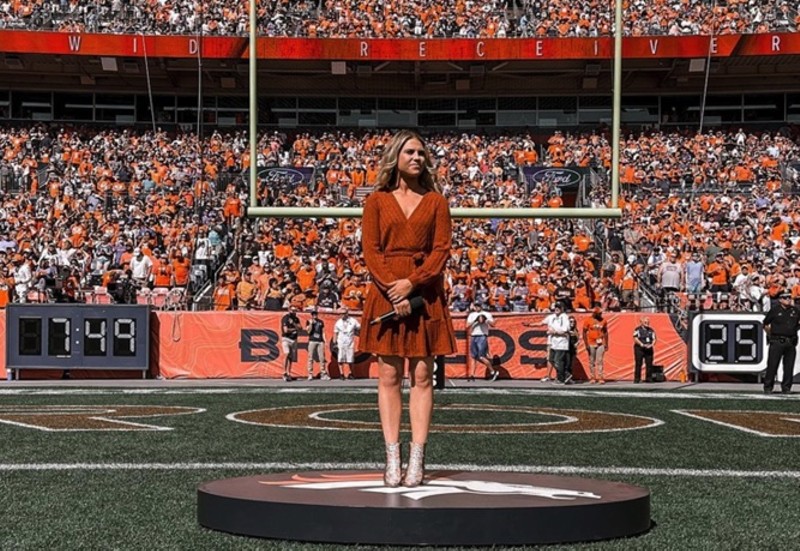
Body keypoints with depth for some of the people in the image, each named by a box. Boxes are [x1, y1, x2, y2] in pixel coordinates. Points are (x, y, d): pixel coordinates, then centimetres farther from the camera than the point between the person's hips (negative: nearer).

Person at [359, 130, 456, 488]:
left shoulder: (436, 201, 8)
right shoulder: (377, 201, 7)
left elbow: (441, 250, 1)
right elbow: (370, 250, 0)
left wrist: (412, 283, -13)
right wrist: (392, 290, -13)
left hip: (425, 293, 1)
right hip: (386, 292, 0)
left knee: (422, 375, -1)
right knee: (389, 375, -1)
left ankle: (417, 459, 0)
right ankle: (392, 459, 0)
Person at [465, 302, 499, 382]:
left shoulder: (487, 314, 6)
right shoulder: (472, 315, 15)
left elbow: (492, 324, -4)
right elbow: (467, 326, 4)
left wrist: (486, 320, -19)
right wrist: (475, 321, -9)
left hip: (482, 336, -4)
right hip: (473, 337, 4)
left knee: (481, 357, -13)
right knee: (473, 357, 2)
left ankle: (493, 371, -1)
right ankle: (472, 375, 3)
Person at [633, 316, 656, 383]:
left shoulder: (651, 330, 14)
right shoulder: (638, 329, -1)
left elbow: (654, 339, 10)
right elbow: (635, 338, -10)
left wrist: (651, 345, -10)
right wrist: (642, 344, -20)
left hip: (649, 349, 5)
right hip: (639, 348, -5)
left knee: (649, 364, 1)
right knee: (638, 364, -6)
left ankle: (648, 378, 8)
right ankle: (637, 379, -3)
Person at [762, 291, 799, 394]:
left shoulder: (795, 310, 10)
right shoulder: (774, 310, 2)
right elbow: (765, 324, 9)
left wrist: (794, 331, 7)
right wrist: (771, 334, 7)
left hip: (791, 342, 3)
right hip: (777, 342, -3)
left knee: (789, 367, 4)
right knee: (772, 365, -4)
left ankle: (786, 388, 12)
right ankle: (768, 388, 2)